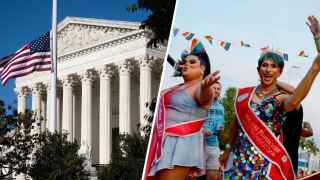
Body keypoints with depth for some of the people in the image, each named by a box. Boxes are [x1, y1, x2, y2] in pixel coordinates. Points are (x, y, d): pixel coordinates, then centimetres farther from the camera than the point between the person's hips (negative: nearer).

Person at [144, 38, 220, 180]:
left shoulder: (201, 88, -6)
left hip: (181, 145, -9)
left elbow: (203, 97, -31)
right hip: (161, 143, 9)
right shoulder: (176, 88, 19)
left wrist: (205, 85, -52)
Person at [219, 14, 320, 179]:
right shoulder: (244, 94, 6)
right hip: (242, 158, 3)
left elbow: (294, 100, -32)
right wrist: (227, 150, 23)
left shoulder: (281, 98, -6)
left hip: (267, 161, -3)